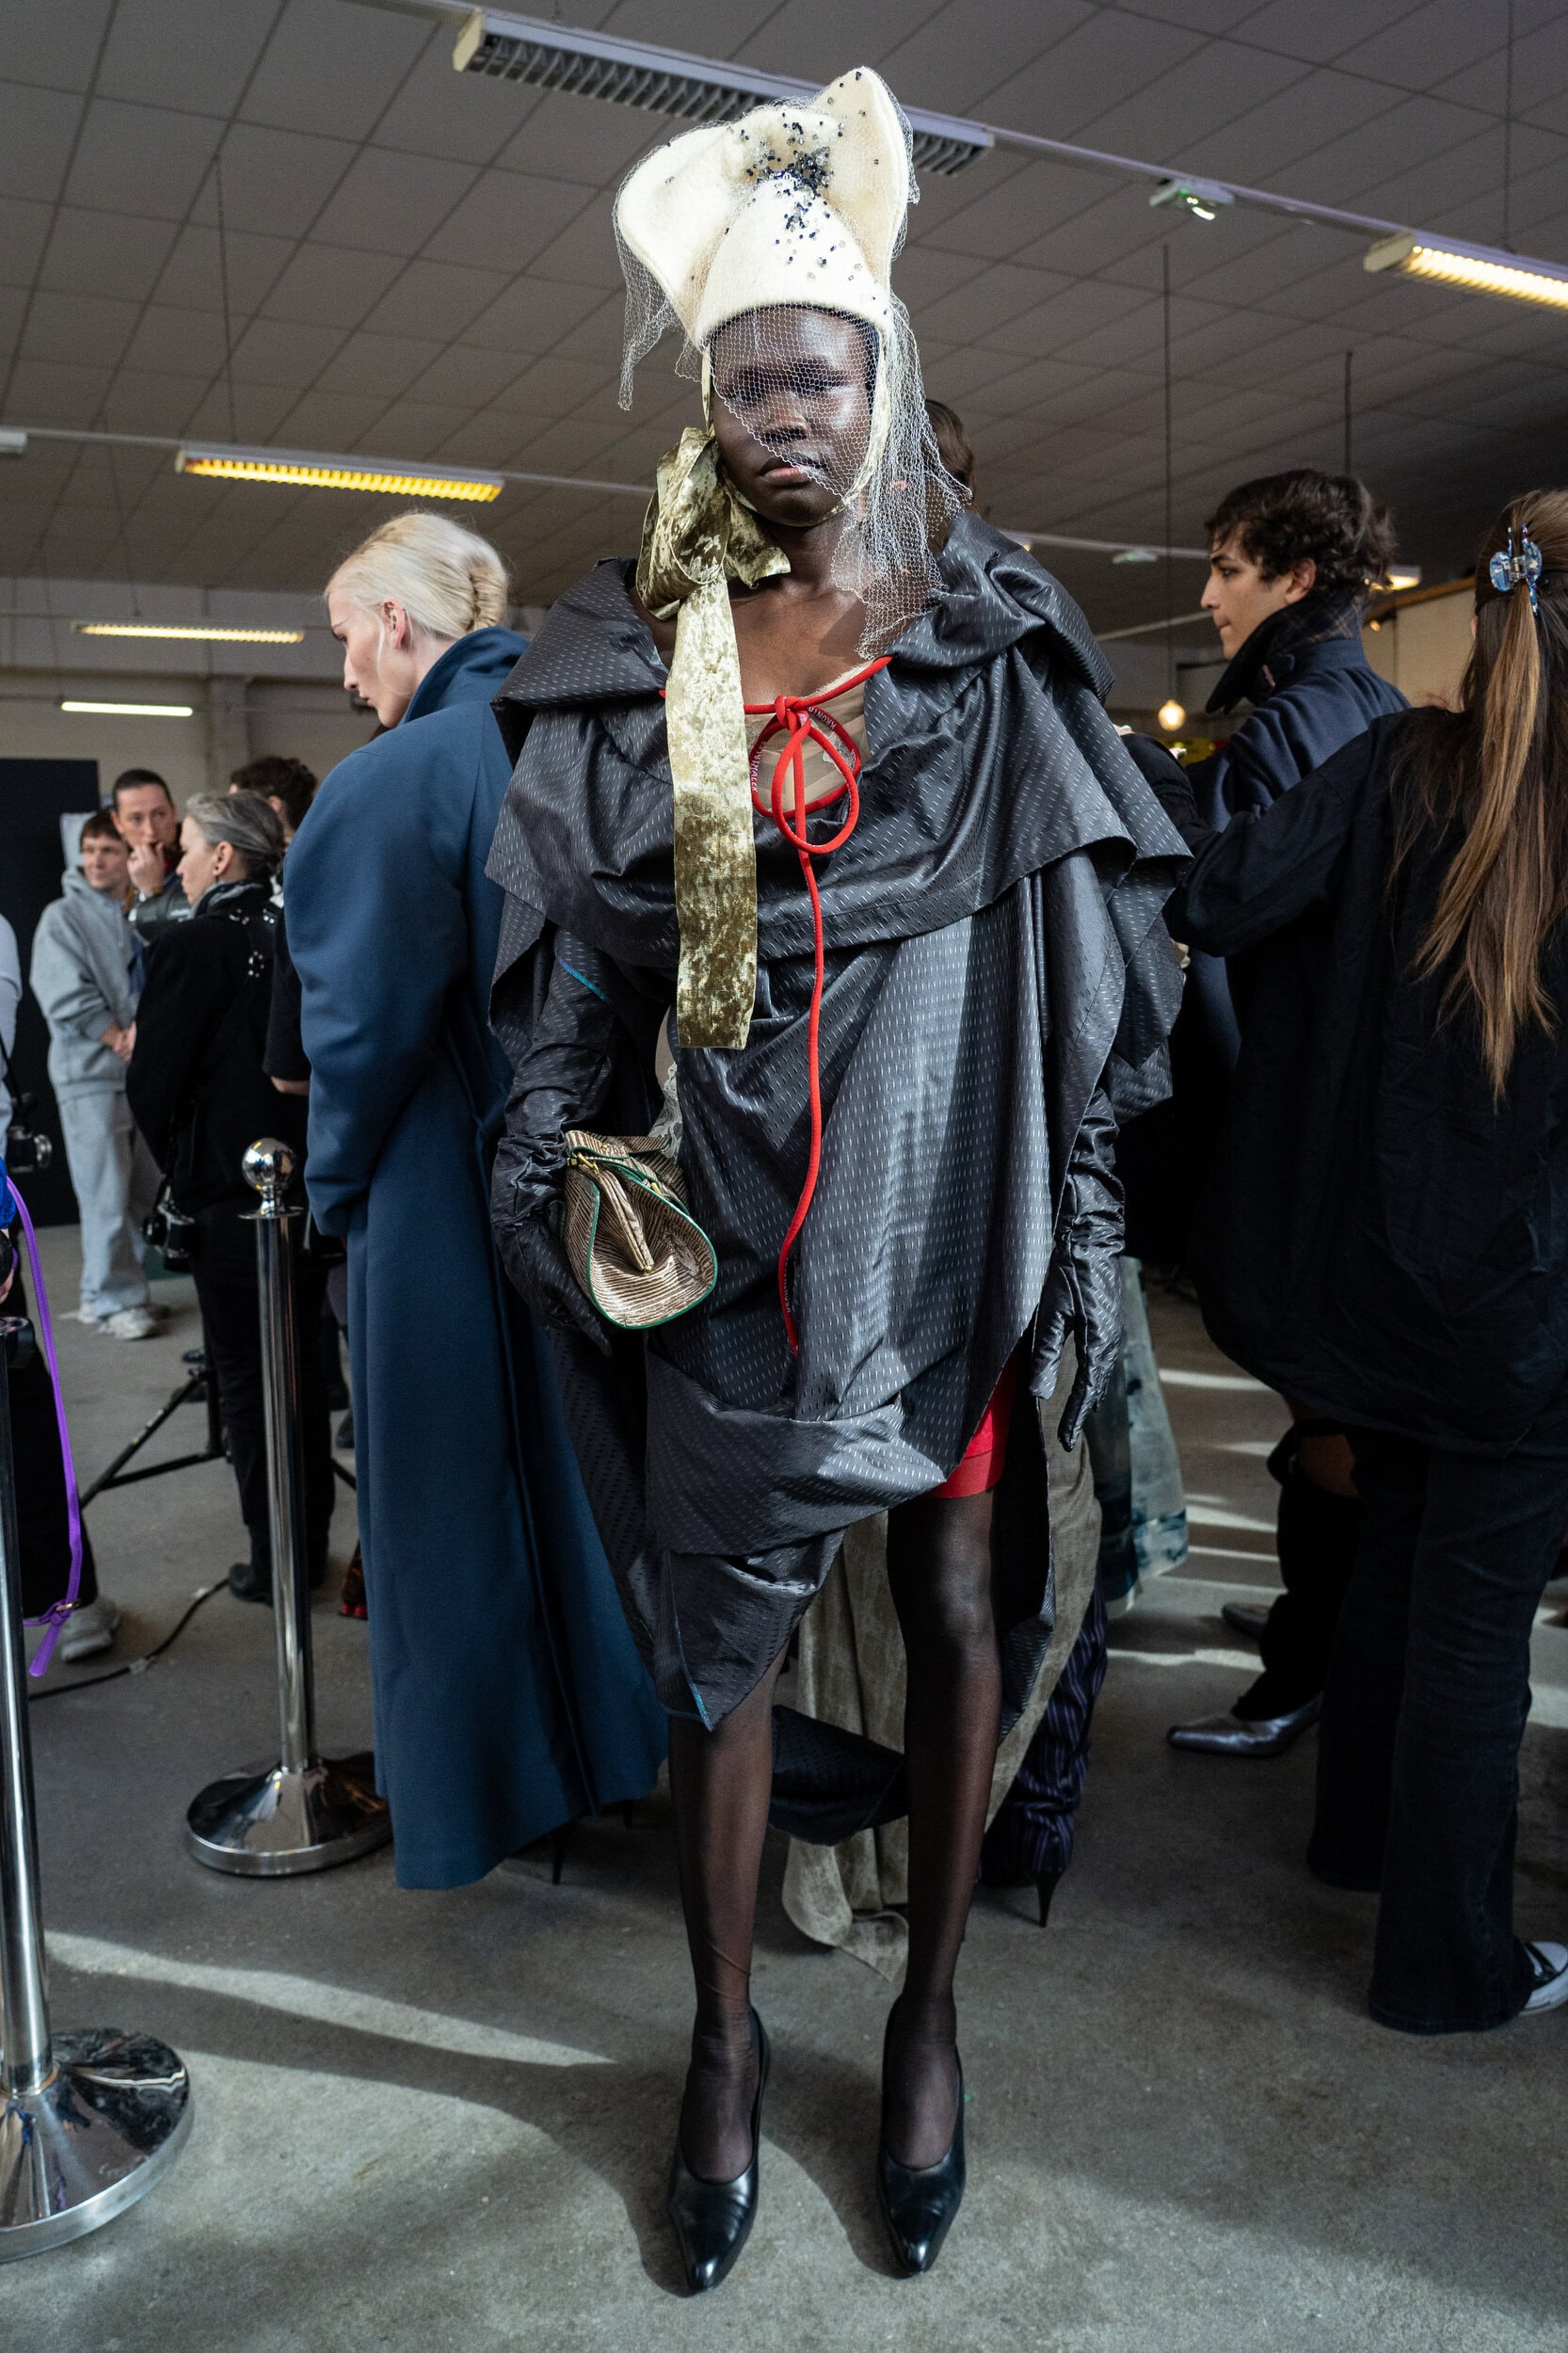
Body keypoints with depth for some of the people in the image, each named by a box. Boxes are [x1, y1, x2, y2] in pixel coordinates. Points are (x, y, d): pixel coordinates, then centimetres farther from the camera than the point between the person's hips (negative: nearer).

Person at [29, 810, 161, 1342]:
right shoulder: (63, 918, -1)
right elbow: (66, 998, -9)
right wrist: (122, 1042, -11)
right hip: (91, 1075, -4)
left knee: (145, 1191, 7)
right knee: (107, 1195, -6)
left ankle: (107, 1291, 19)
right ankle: (114, 1302, 2)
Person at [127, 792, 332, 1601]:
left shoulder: (192, 943, -14)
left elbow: (151, 1084, -12)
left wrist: (178, 1166, 5)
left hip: (233, 1198, -6)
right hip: (312, 1182, 6)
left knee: (245, 1378, 5)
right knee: (301, 1362, 16)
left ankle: (273, 1560, 12)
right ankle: (311, 1541, 26)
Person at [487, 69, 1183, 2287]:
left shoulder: (988, 632, 5)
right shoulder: (636, 655, 7)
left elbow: (1076, 934, 0)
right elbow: (576, 939, 6)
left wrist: (1079, 1224, -6)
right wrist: (553, 1165, -3)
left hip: (947, 1190, 0)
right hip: (730, 1204, 1)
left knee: (955, 1596, 8)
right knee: (724, 1618, 7)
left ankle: (930, 2014, 31)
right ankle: (726, 2037, 28)